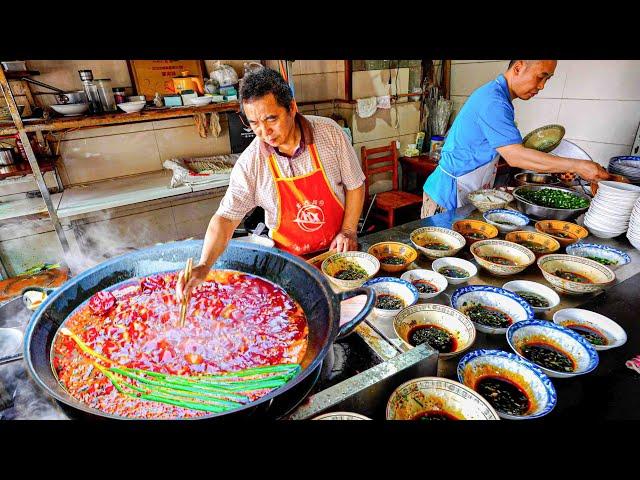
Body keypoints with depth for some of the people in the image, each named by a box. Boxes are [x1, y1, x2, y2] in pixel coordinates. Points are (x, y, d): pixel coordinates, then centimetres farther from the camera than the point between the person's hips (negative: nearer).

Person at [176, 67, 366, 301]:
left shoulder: (330, 133, -13)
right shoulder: (250, 164, -15)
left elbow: (355, 185, -3)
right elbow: (226, 217, -14)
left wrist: (348, 231, -9)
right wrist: (204, 266, -28)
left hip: (338, 248, 1)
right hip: (290, 257, 0)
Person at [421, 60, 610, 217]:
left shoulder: (494, 95, 13)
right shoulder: (493, 101, -18)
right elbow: (515, 156, -26)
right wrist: (576, 166, -22)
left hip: (470, 194, 10)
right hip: (449, 192, -10)